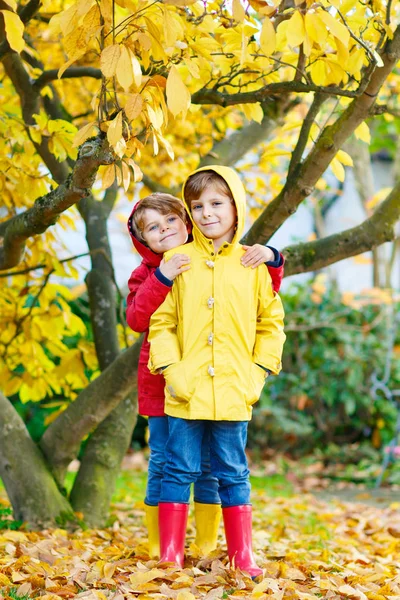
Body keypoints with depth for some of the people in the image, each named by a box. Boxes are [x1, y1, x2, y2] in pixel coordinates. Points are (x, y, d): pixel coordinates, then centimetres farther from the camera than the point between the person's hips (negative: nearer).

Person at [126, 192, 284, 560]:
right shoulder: (146, 274, 3)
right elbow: (136, 319, -15)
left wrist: (271, 260, -10)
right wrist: (163, 278, -27)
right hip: (162, 383, -1)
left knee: (209, 464, 4)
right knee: (163, 462, 1)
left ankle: (207, 547, 16)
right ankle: (159, 548, 12)